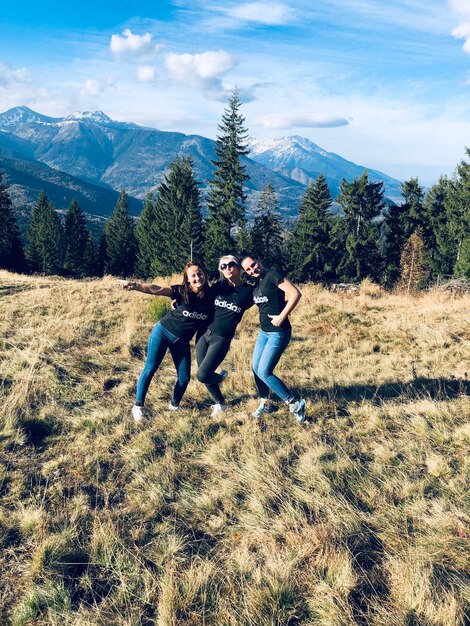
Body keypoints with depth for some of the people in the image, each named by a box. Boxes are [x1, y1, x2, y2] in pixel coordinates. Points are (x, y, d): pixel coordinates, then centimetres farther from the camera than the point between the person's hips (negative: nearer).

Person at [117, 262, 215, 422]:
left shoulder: (211, 295, -8)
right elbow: (156, 290, -29)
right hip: (163, 332, -3)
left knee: (184, 377, 4)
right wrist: (134, 285, -42)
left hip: (182, 341, 3)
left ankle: (174, 405, 31)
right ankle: (138, 406, 16)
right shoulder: (182, 291, -17)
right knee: (150, 369, 0)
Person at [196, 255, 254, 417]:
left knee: (202, 375, -15)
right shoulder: (218, 287, 6)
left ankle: (220, 377, 19)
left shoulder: (249, 291, -3)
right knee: (204, 374, 6)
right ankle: (220, 404, 30)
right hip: (204, 334, 4)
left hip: (221, 340, -4)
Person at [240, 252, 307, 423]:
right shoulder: (256, 284, 11)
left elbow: (295, 293, -23)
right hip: (264, 332, 9)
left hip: (278, 333, -9)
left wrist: (281, 317, -23)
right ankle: (265, 404, 32)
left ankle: (295, 404, 2)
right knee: (256, 369, 14)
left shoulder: (273, 275, -14)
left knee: (264, 372, -10)